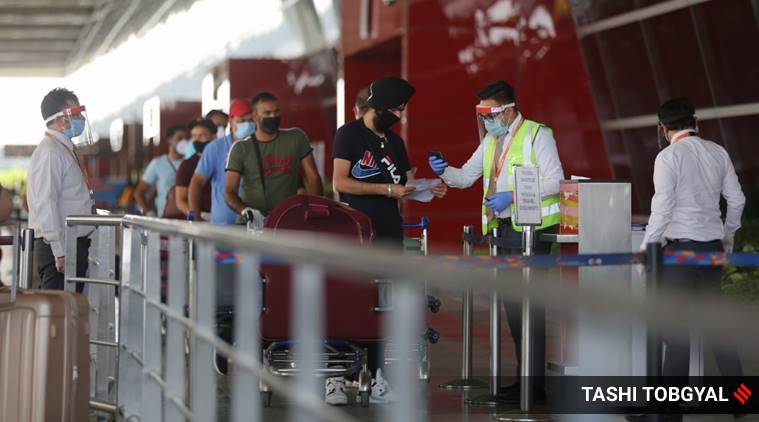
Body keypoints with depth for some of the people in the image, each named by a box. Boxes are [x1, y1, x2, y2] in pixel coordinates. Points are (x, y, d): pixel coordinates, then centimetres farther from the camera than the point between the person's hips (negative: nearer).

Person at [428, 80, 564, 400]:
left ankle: (535, 382, -10)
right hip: (503, 227, 8)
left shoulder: (536, 135, -8)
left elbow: (555, 181, -14)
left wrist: (513, 195, -20)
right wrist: (444, 171, -4)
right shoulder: (492, 140, 16)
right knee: (512, 303, 9)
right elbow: (466, 176, 17)